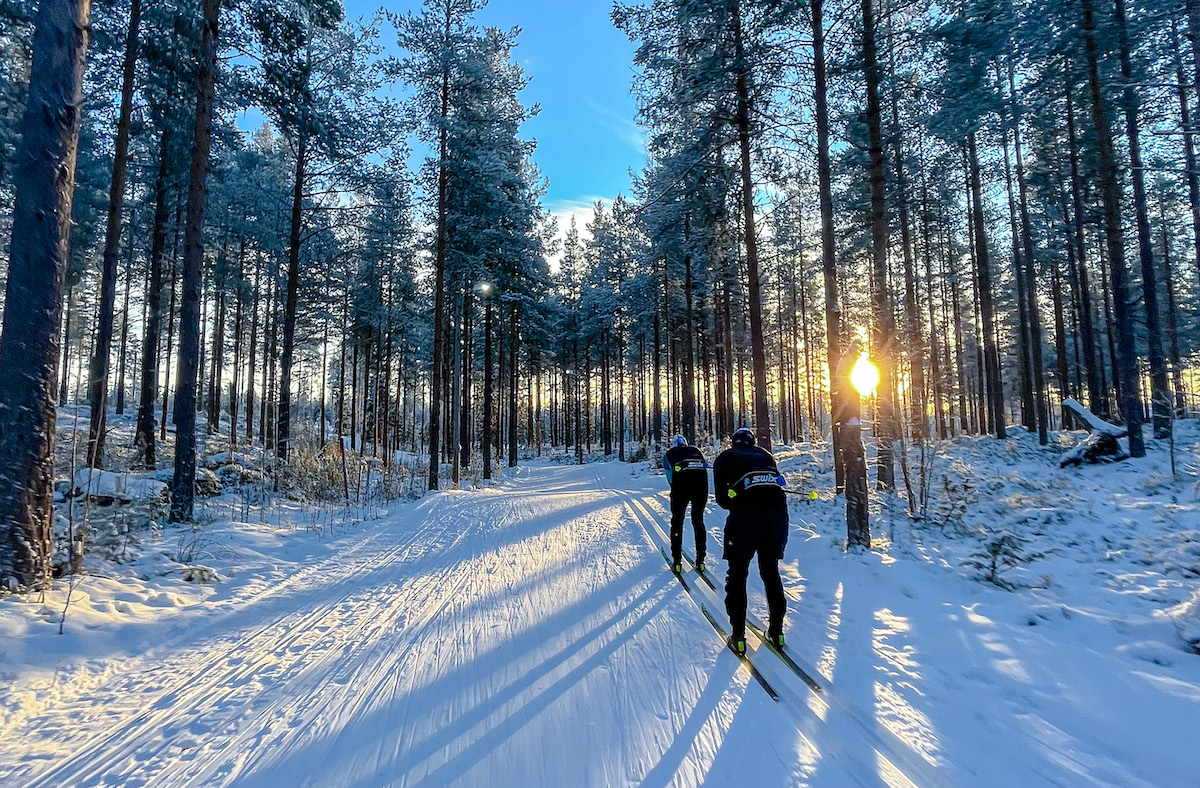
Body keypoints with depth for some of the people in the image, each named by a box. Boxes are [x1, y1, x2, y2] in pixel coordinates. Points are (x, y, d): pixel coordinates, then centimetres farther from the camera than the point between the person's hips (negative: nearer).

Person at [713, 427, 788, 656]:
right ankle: (777, 631, 29)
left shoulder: (725, 458, 17)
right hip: (778, 512, 4)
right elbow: (776, 484, 20)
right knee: (771, 572, 21)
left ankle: (738, 637, 14)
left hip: (745, 516, -4)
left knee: (737, 576, 11)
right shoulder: (766, 455, 27)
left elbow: (722, 498, 11)